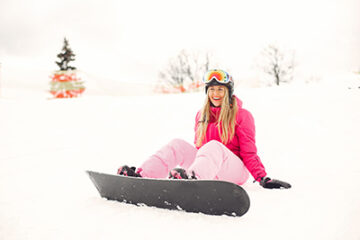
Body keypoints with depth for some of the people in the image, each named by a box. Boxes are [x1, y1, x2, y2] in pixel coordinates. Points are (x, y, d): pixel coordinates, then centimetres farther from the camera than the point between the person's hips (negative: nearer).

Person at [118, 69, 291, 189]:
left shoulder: (241, 115, 2)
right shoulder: (202, 115, 16)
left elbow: (249, 152, -3)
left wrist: (263, 178, -12)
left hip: (235, 171, -4)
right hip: (208, 170, 5)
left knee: (213, 146, -35)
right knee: (178, 145, -17)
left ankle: (192, 178, -68)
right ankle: (141, 175, -37)